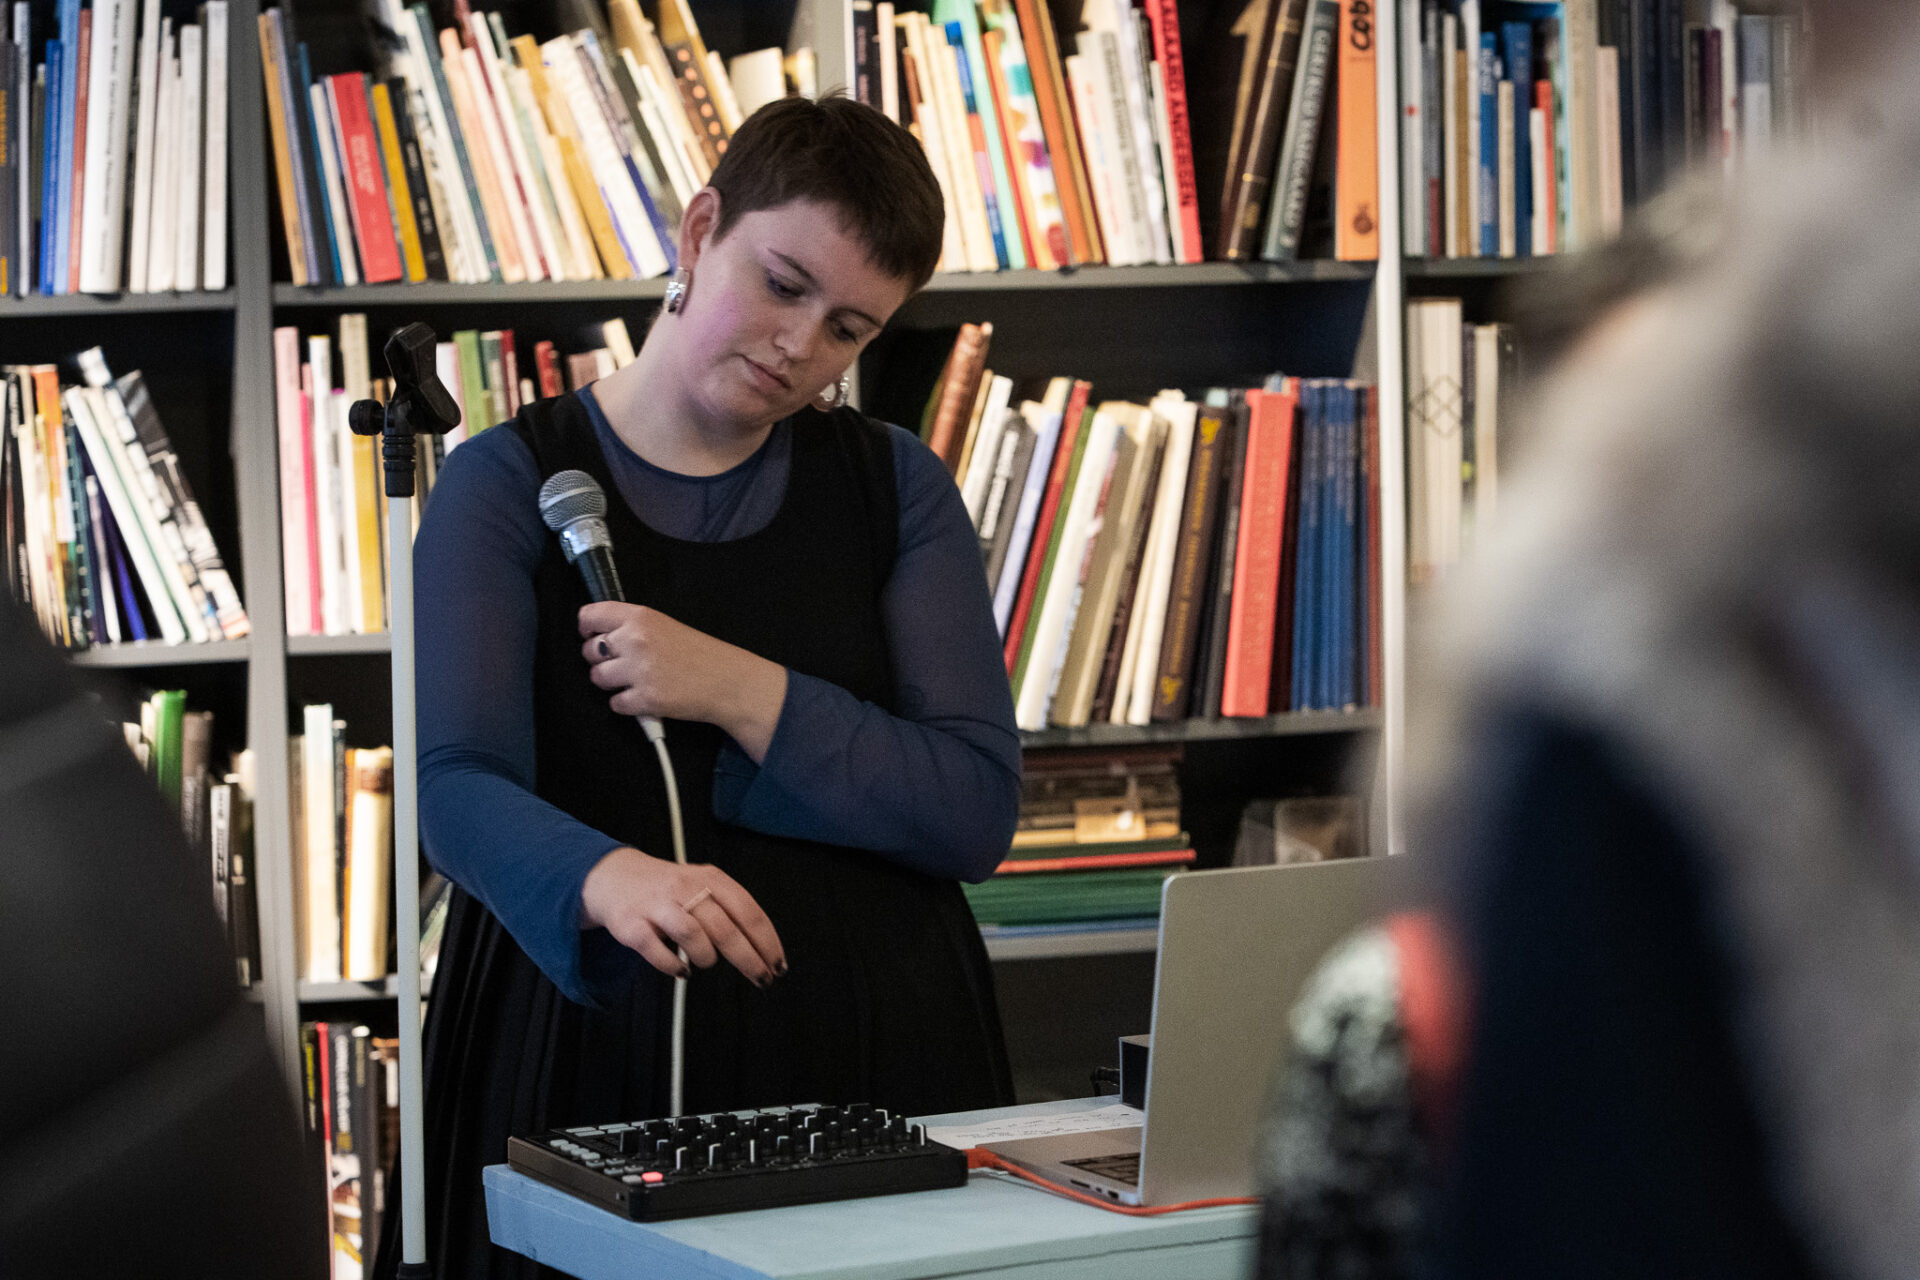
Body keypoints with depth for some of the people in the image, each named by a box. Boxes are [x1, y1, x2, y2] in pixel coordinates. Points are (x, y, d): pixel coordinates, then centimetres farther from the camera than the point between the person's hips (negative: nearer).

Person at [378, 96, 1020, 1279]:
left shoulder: (895, 486, 11)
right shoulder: (509, 484, 3)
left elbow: (980, 810, 1)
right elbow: (458, 788, -11)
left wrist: (739, 693, -12)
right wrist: (609, 879, -33)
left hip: (871, 1047, 2)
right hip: (593, 1048, -2)